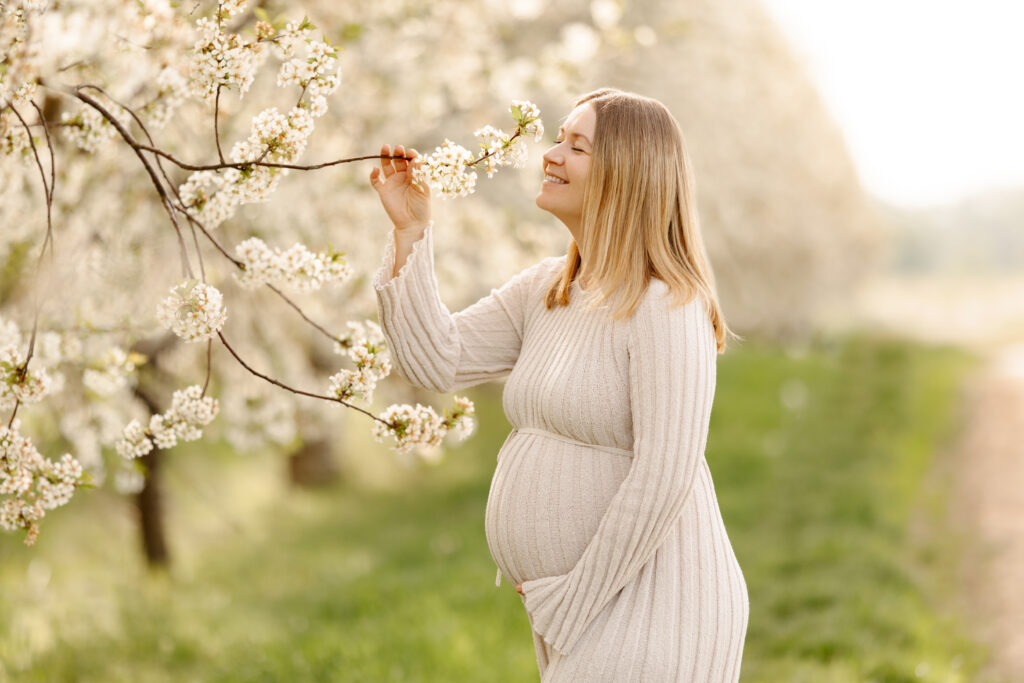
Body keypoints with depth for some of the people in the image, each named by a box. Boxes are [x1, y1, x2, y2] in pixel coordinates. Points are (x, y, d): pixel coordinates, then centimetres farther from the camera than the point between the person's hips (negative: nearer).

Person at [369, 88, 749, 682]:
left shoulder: (666, 310, -18)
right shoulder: (544, 291, 9)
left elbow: (663, 480, -22)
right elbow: (436, 360, 6)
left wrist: (574, 601, -16)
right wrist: (410, 231, 1)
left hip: (649, 606, -8)